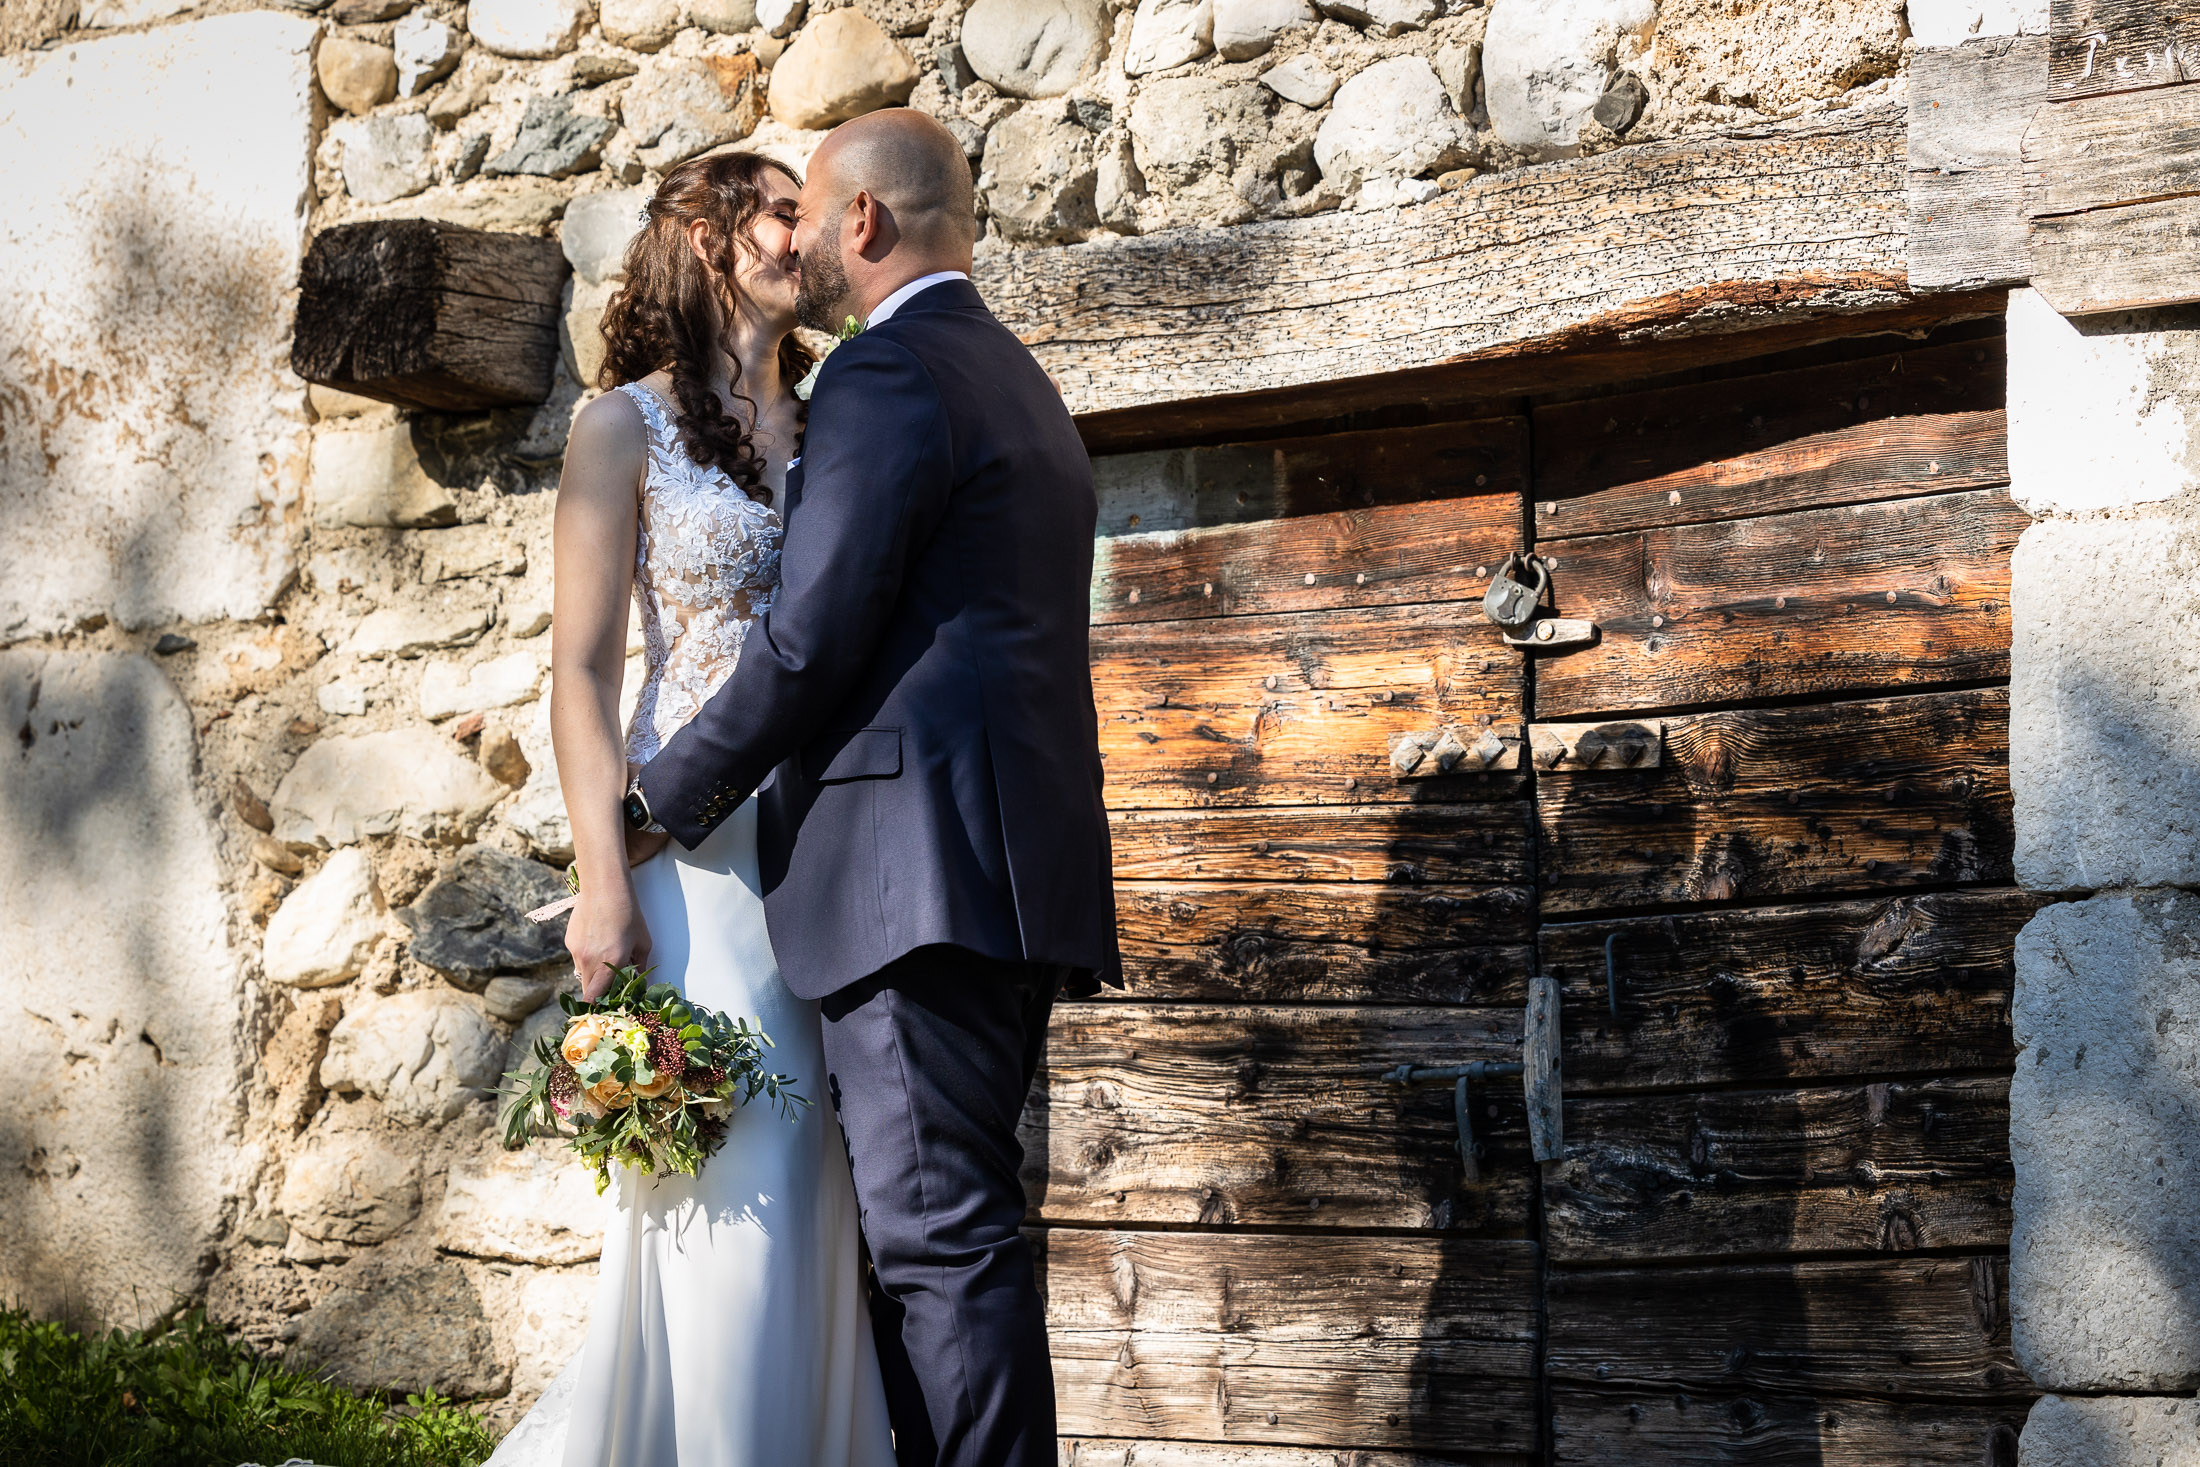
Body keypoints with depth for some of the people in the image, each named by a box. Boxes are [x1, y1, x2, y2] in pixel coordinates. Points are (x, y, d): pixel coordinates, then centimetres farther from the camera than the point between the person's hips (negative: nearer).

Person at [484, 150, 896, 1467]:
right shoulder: (630, 427, 3)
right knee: (730, 1194, -8)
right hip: (705, 850, -5)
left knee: (825, 1199, 3)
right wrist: (605, 884, -13)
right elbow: (583, 670, -3)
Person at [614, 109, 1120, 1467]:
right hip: (1009, 873, 10)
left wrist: (641, 823, -6)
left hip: (920, 868, -10)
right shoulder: (1020, 381, 24)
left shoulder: (888, 373, -7)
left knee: (941, 1237, -11)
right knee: (955, 1231, 12)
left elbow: (808, 643, -15)